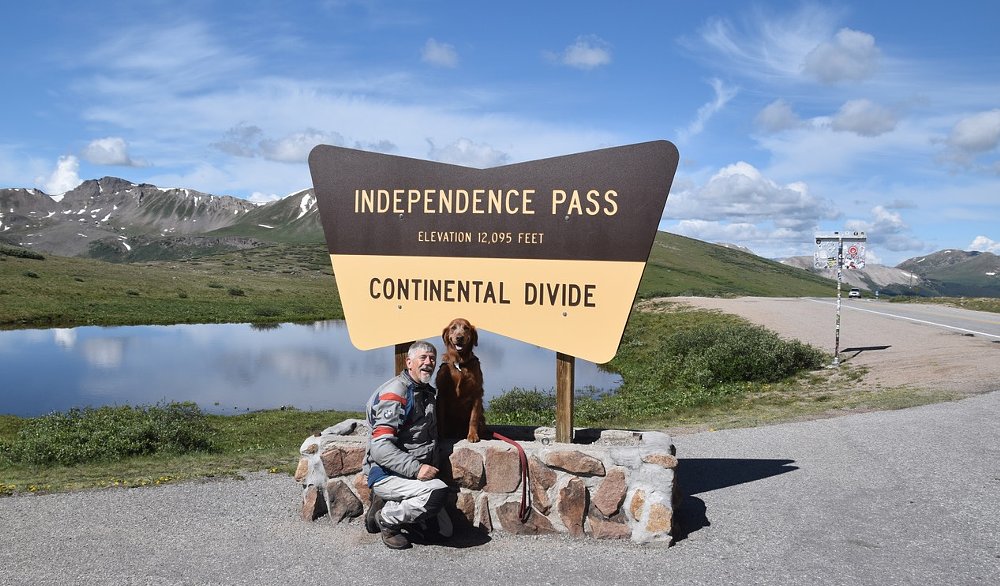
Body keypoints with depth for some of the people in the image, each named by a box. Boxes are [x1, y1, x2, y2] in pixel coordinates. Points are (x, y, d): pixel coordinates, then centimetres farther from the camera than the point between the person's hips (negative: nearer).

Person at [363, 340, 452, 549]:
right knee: (438, 491, -32)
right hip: (387, 475, -9)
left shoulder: (429, 393, 13)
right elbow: (380, 447, -25)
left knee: (444, 530, 7)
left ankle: (387, 505, 13)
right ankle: (386, 519, -10)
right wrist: (416, 469, -31)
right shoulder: (395, 393, -16)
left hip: (412, 475, 9)